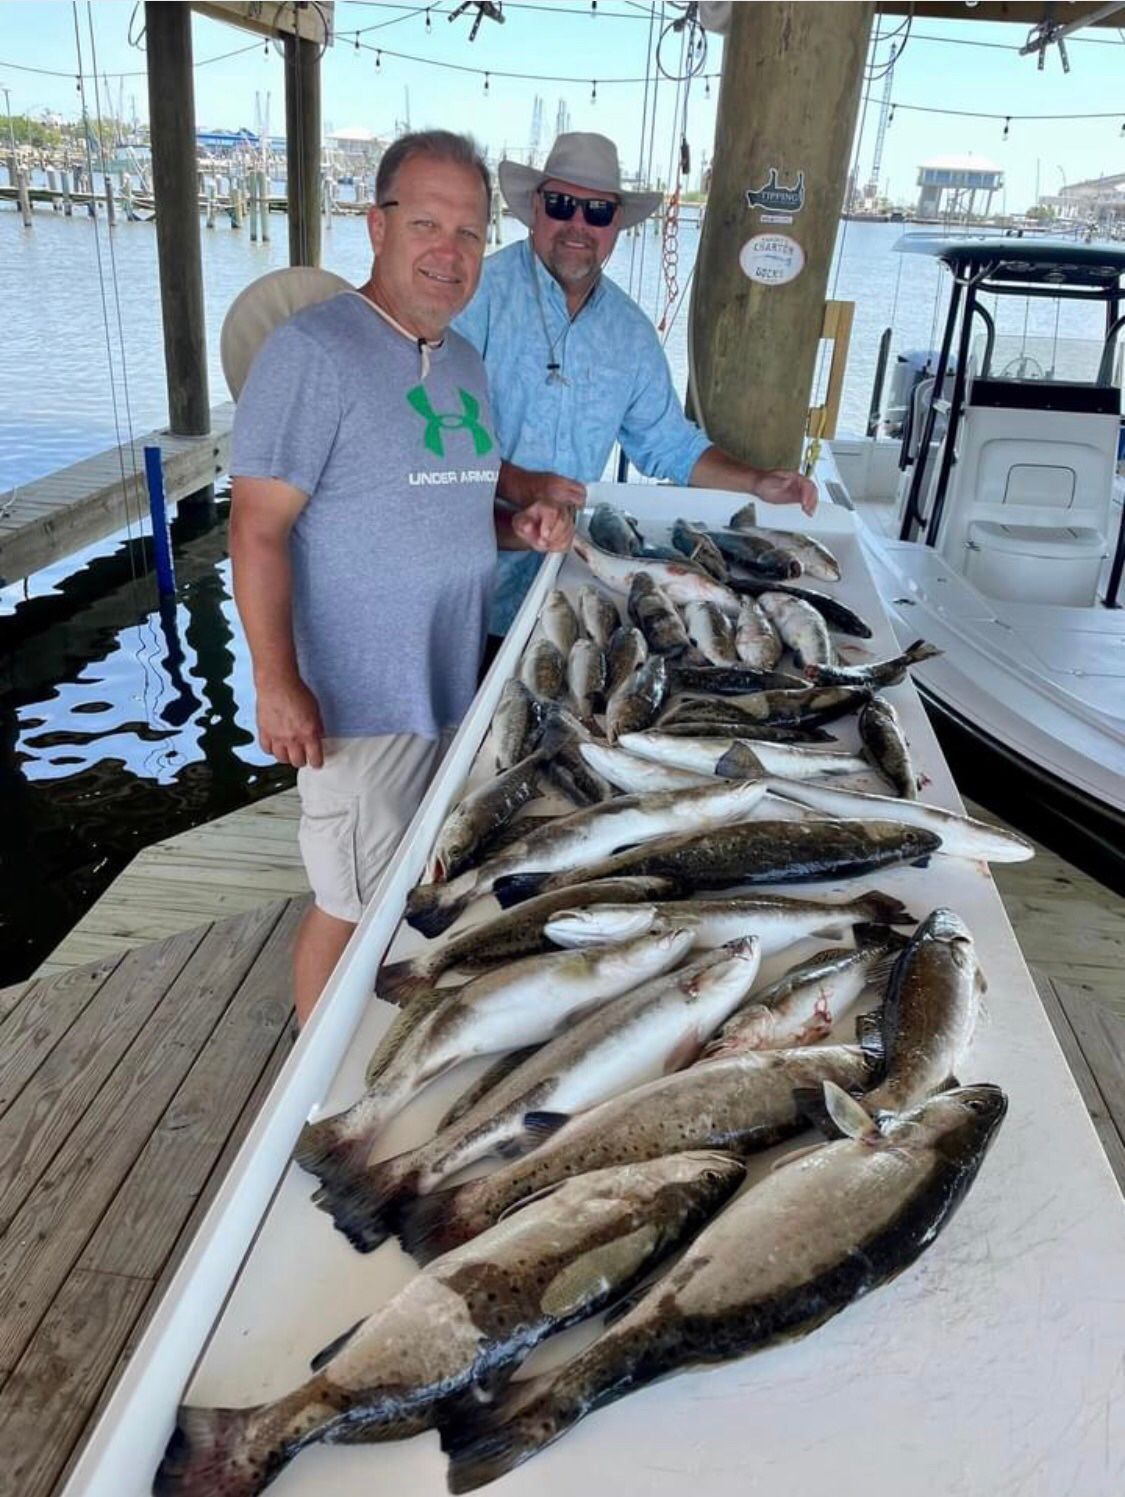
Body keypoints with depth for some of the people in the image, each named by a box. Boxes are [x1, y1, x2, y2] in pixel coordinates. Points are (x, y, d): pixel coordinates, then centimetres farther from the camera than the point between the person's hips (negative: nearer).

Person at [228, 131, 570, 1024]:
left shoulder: (465, 363, 10)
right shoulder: (313, 353, -15)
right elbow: (258, 530, -18)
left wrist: (516, 529, 1)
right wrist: (277, 684, -23)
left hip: (454, 685, 8)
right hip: (359, 703, -8)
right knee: (354, 907, 4)